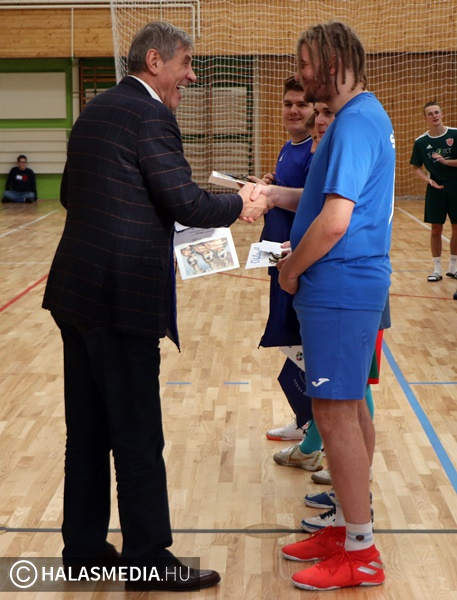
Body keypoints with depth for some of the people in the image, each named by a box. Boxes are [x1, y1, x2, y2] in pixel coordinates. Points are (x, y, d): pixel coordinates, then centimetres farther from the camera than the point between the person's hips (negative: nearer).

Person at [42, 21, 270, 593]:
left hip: (76, 288, 9)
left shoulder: (96, 108, 15)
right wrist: (240, 203, 1)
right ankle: (149, 561, 12)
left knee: (87, 428, 15)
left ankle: (83, 548, 26)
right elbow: (185, 202, -16)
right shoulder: (149, 115, -12)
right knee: (138, 437, 1)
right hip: (123, 297, -9)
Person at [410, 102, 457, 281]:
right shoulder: (421, 142, -2)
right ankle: (437, 269, 14)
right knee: (436, 230, 3)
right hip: (436, 189, 1)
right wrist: (428, 180, -11)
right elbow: (416, 167, 5)